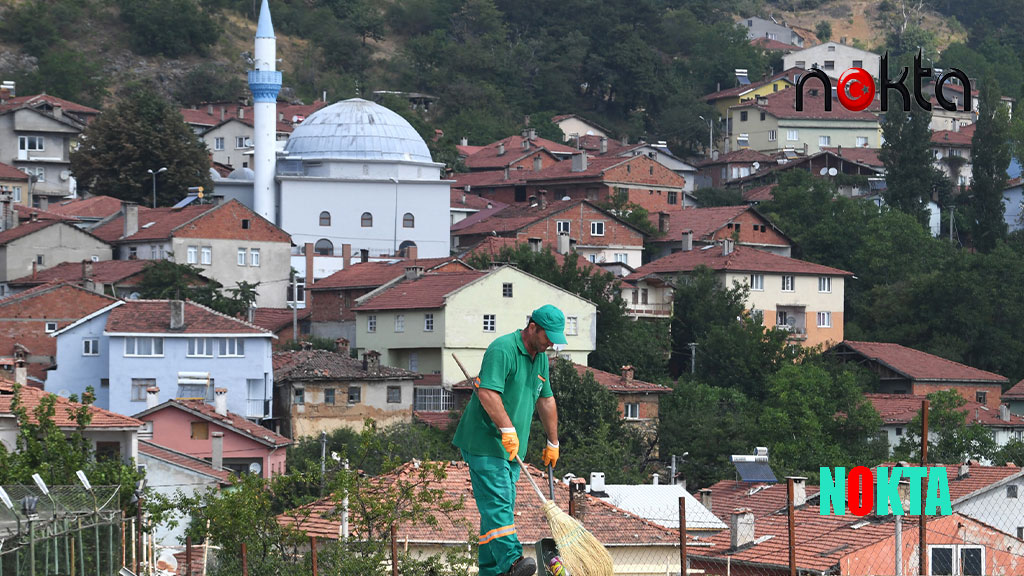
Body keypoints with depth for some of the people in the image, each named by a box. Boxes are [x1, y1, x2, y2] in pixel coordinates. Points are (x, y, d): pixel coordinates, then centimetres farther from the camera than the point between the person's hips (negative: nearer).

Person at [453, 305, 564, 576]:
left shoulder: (540, 358, 15)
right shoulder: (502, 349, -15)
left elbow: (545, 401, 25)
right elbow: (487, 392, -26)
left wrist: (553, 443, 28)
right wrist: (508, 429, -31)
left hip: (511, 449, 9)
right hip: (485, 442, -9)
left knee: (501, 507, 8)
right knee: (496, 502, -19)